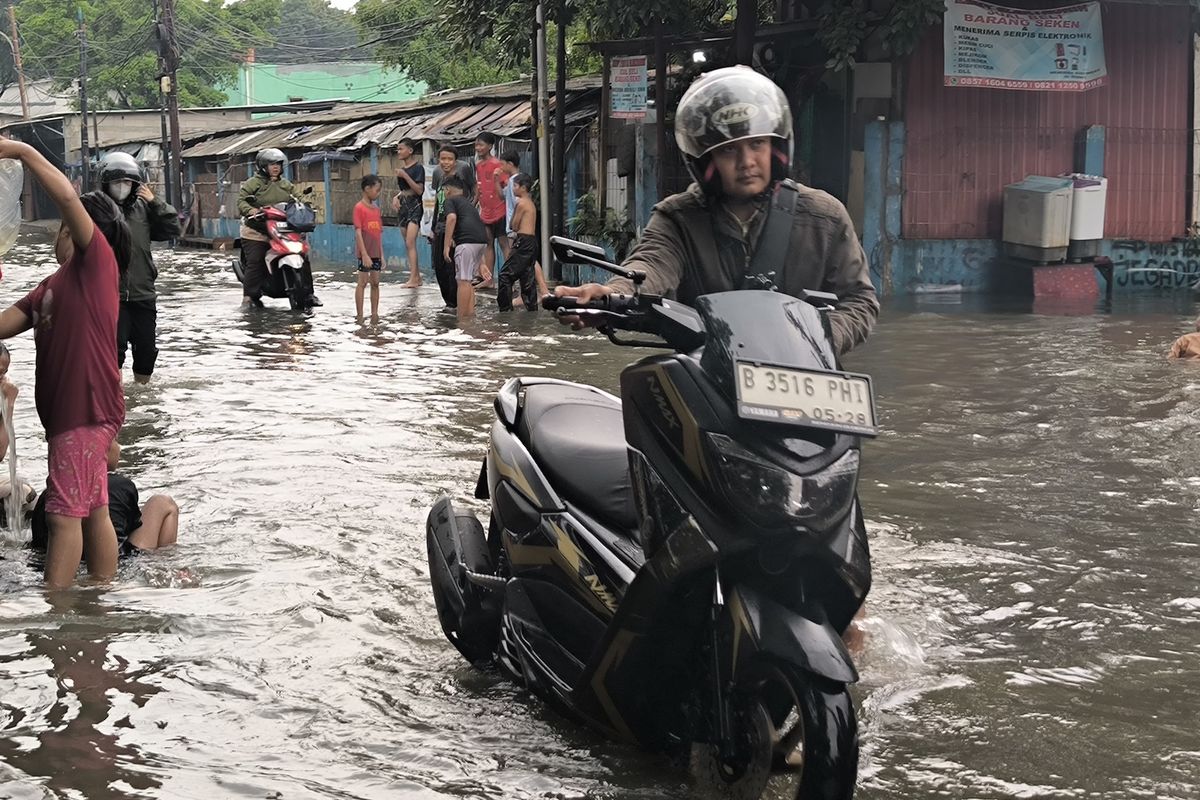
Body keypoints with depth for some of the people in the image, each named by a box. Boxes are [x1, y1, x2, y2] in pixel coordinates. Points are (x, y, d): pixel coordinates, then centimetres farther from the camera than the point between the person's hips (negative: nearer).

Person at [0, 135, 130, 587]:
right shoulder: (53, 285, 18)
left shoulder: (97, 261, -7)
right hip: (69, 409, 9)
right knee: (92, 510, 13)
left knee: (64, 511, -8)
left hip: (87, 409, -9)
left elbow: (68, 197, -20)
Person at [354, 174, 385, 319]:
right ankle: (360, 316, 1)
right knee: (362, 282, -3)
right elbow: (358, 232, -14)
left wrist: (381, 255, 12)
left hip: (375, 253, 7)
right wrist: (364, 255, -19)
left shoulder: (376, 209, 11)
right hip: (365, 253, -7)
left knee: (375, 283, 9)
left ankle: (375, 314, 16)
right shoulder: (359, 208, -10)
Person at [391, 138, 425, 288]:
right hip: (403, 206, 9)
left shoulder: (418, 167, -9)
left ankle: (412, 279, -20)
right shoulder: (402, 168, 14)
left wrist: (405, 176, -20)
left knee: (410, 243, -16)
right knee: (409, 245, 9)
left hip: (415, 205, -9)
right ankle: (417, 278, 15)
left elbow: (419, 190, -15)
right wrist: (396, 197, 5)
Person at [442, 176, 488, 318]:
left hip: (467, 242, -8)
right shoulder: (468, 203, 32)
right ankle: (470, 316, 18)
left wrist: (446, 246, -13)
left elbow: (452, 217, -13)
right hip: (482, 240, 8)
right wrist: (481, 264, 38)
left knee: (463, 281, -5)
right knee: (469, 281, 18)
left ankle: (461, 320, -5)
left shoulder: (451, 200, 9)